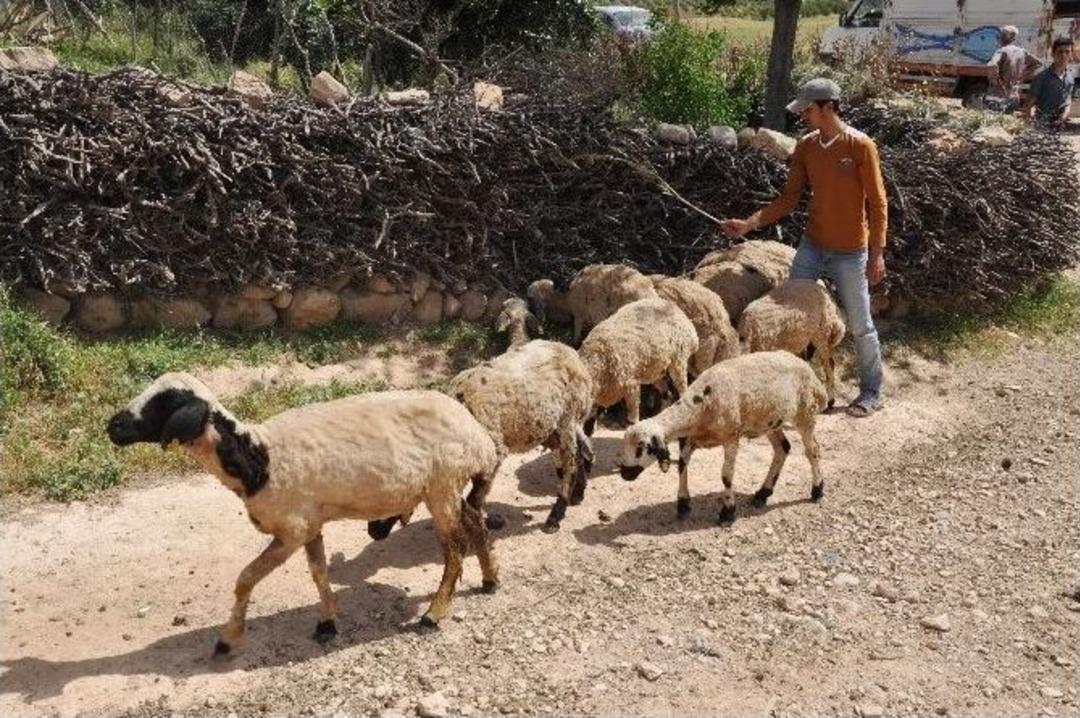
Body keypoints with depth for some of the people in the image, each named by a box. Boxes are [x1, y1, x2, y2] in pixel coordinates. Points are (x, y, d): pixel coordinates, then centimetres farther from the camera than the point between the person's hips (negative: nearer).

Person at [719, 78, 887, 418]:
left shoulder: (861, 146, -14)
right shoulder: (805, 147, 2)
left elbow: (877, 203, -10)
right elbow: (788, 198, 4)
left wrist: (877, 254, -12)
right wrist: (750, 223, -7)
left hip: (850, 253, -5)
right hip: (812, 246, 5)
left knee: (860, 326, 6)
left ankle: (871, 392, 23)